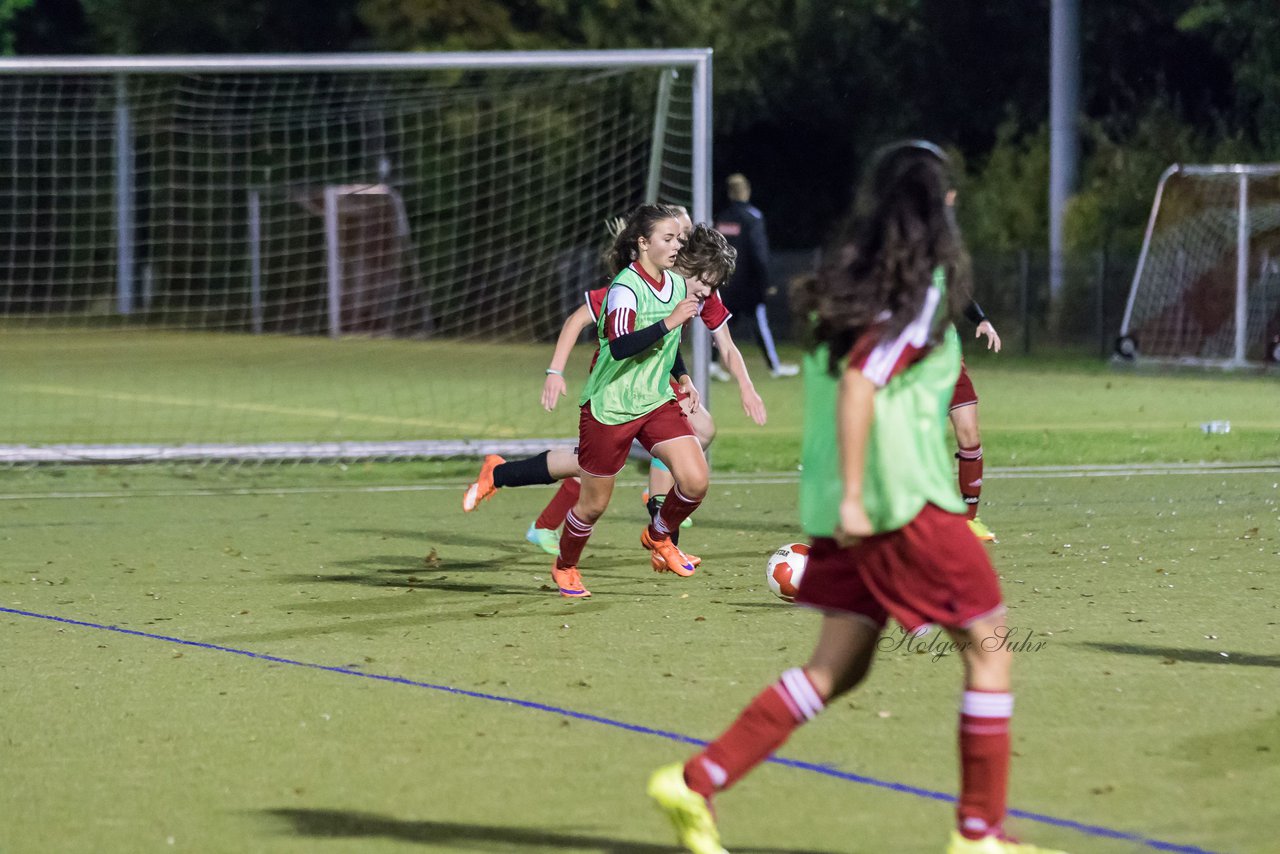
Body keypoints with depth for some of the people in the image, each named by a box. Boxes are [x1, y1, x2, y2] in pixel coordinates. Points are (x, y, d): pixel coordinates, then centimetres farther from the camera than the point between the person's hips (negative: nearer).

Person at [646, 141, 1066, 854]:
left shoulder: (854, 280, 12)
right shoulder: (923, 289, -12)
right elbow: (858, 381, -21)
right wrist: (852, 496, -21)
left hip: (852, 507, 9)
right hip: (905, 501, -9)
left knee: (838, 668, 10)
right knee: (989, 647, 3)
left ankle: (696, 782, 3)